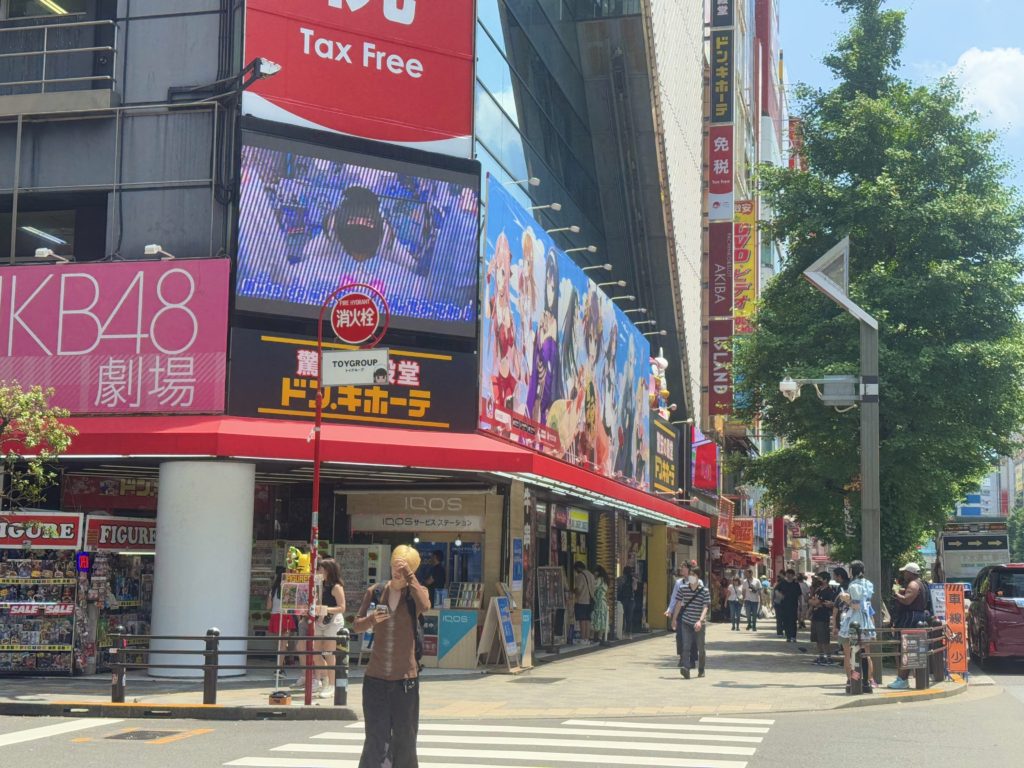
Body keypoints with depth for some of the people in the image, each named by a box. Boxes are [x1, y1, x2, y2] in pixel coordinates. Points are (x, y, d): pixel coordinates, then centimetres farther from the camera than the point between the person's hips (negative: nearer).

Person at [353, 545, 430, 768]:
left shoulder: (416, 592, -1)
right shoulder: (375, 591, 5)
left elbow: (425, 606, -24)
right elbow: (357, 625, 7)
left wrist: (409, 576, -24)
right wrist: (372, 619, -13)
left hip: (405, 677, -1)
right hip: (376, 676, 1)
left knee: (405, 737, 5)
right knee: (375, 737, 4)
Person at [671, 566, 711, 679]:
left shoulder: (704, 591, -9)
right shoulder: (683, 588, 0)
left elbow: (705, 607, -16)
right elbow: (678, 604, 10)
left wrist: (700, 621, -30)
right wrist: (674, 619, 15)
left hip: (699, 624, -1)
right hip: (686, 622, 1)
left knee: (700, 648, 11)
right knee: (686, 646, -14)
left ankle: (701, 670, 28)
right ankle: (685, 668, -26)